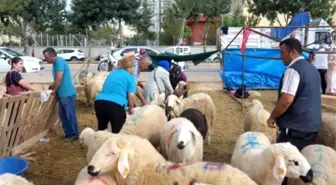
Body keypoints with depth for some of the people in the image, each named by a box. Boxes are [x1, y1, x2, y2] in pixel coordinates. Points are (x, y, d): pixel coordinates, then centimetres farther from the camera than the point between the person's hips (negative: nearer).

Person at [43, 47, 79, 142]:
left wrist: (53, 89, -8)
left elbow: (59, 78, -21)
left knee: (70, 115, -1)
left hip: (67, 93, -10)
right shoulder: (56, 63, 14)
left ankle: (74, 135, 9)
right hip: (62, 94, 10)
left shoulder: (59, 61, -16)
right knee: (63, 115, 14)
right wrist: (51, 87, 10)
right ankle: (68, 134, 23)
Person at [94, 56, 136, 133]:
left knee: (101, 129, 24)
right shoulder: (130, 77, 8)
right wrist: (131, 108, 12)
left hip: (100, 101, 6)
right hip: (116, 104, -5)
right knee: (117, 132, 7)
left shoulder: (112, 73, 25)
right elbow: (131, 95, -5)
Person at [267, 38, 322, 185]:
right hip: (312, 125, 9)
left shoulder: (293, 69, -15)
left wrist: (272, 117, -10)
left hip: (296, 128, -9)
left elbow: (286, 100, -24)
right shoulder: (312, 69, 14)